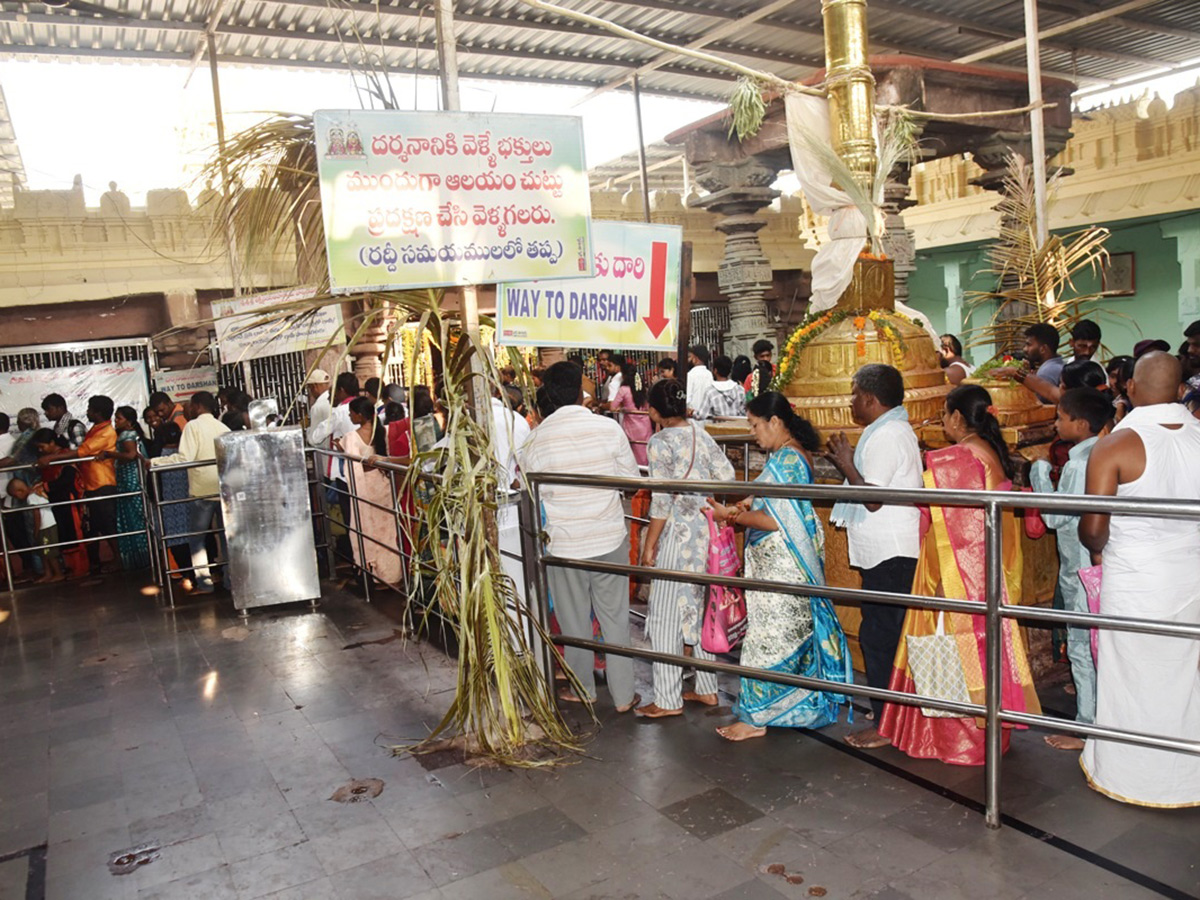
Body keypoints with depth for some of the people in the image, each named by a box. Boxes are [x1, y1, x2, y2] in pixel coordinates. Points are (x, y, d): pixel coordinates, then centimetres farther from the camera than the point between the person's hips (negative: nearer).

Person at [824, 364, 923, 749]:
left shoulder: (886, 436, -17)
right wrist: (847, 462, 9)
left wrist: (847, 465, -11)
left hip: (889, 555, -11)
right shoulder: (896, 430, 17)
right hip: (890, 552, 11)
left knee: (879, 636, -4)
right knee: (887, 635, 17)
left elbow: (873, 498, -22)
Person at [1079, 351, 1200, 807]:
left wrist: (1098, 550, 4)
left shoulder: (1115, 446, -16)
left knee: (1132, 677, 12)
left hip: (1134, 580, -4)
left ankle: (1128, 774, 27)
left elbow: (1093, 527, -17)